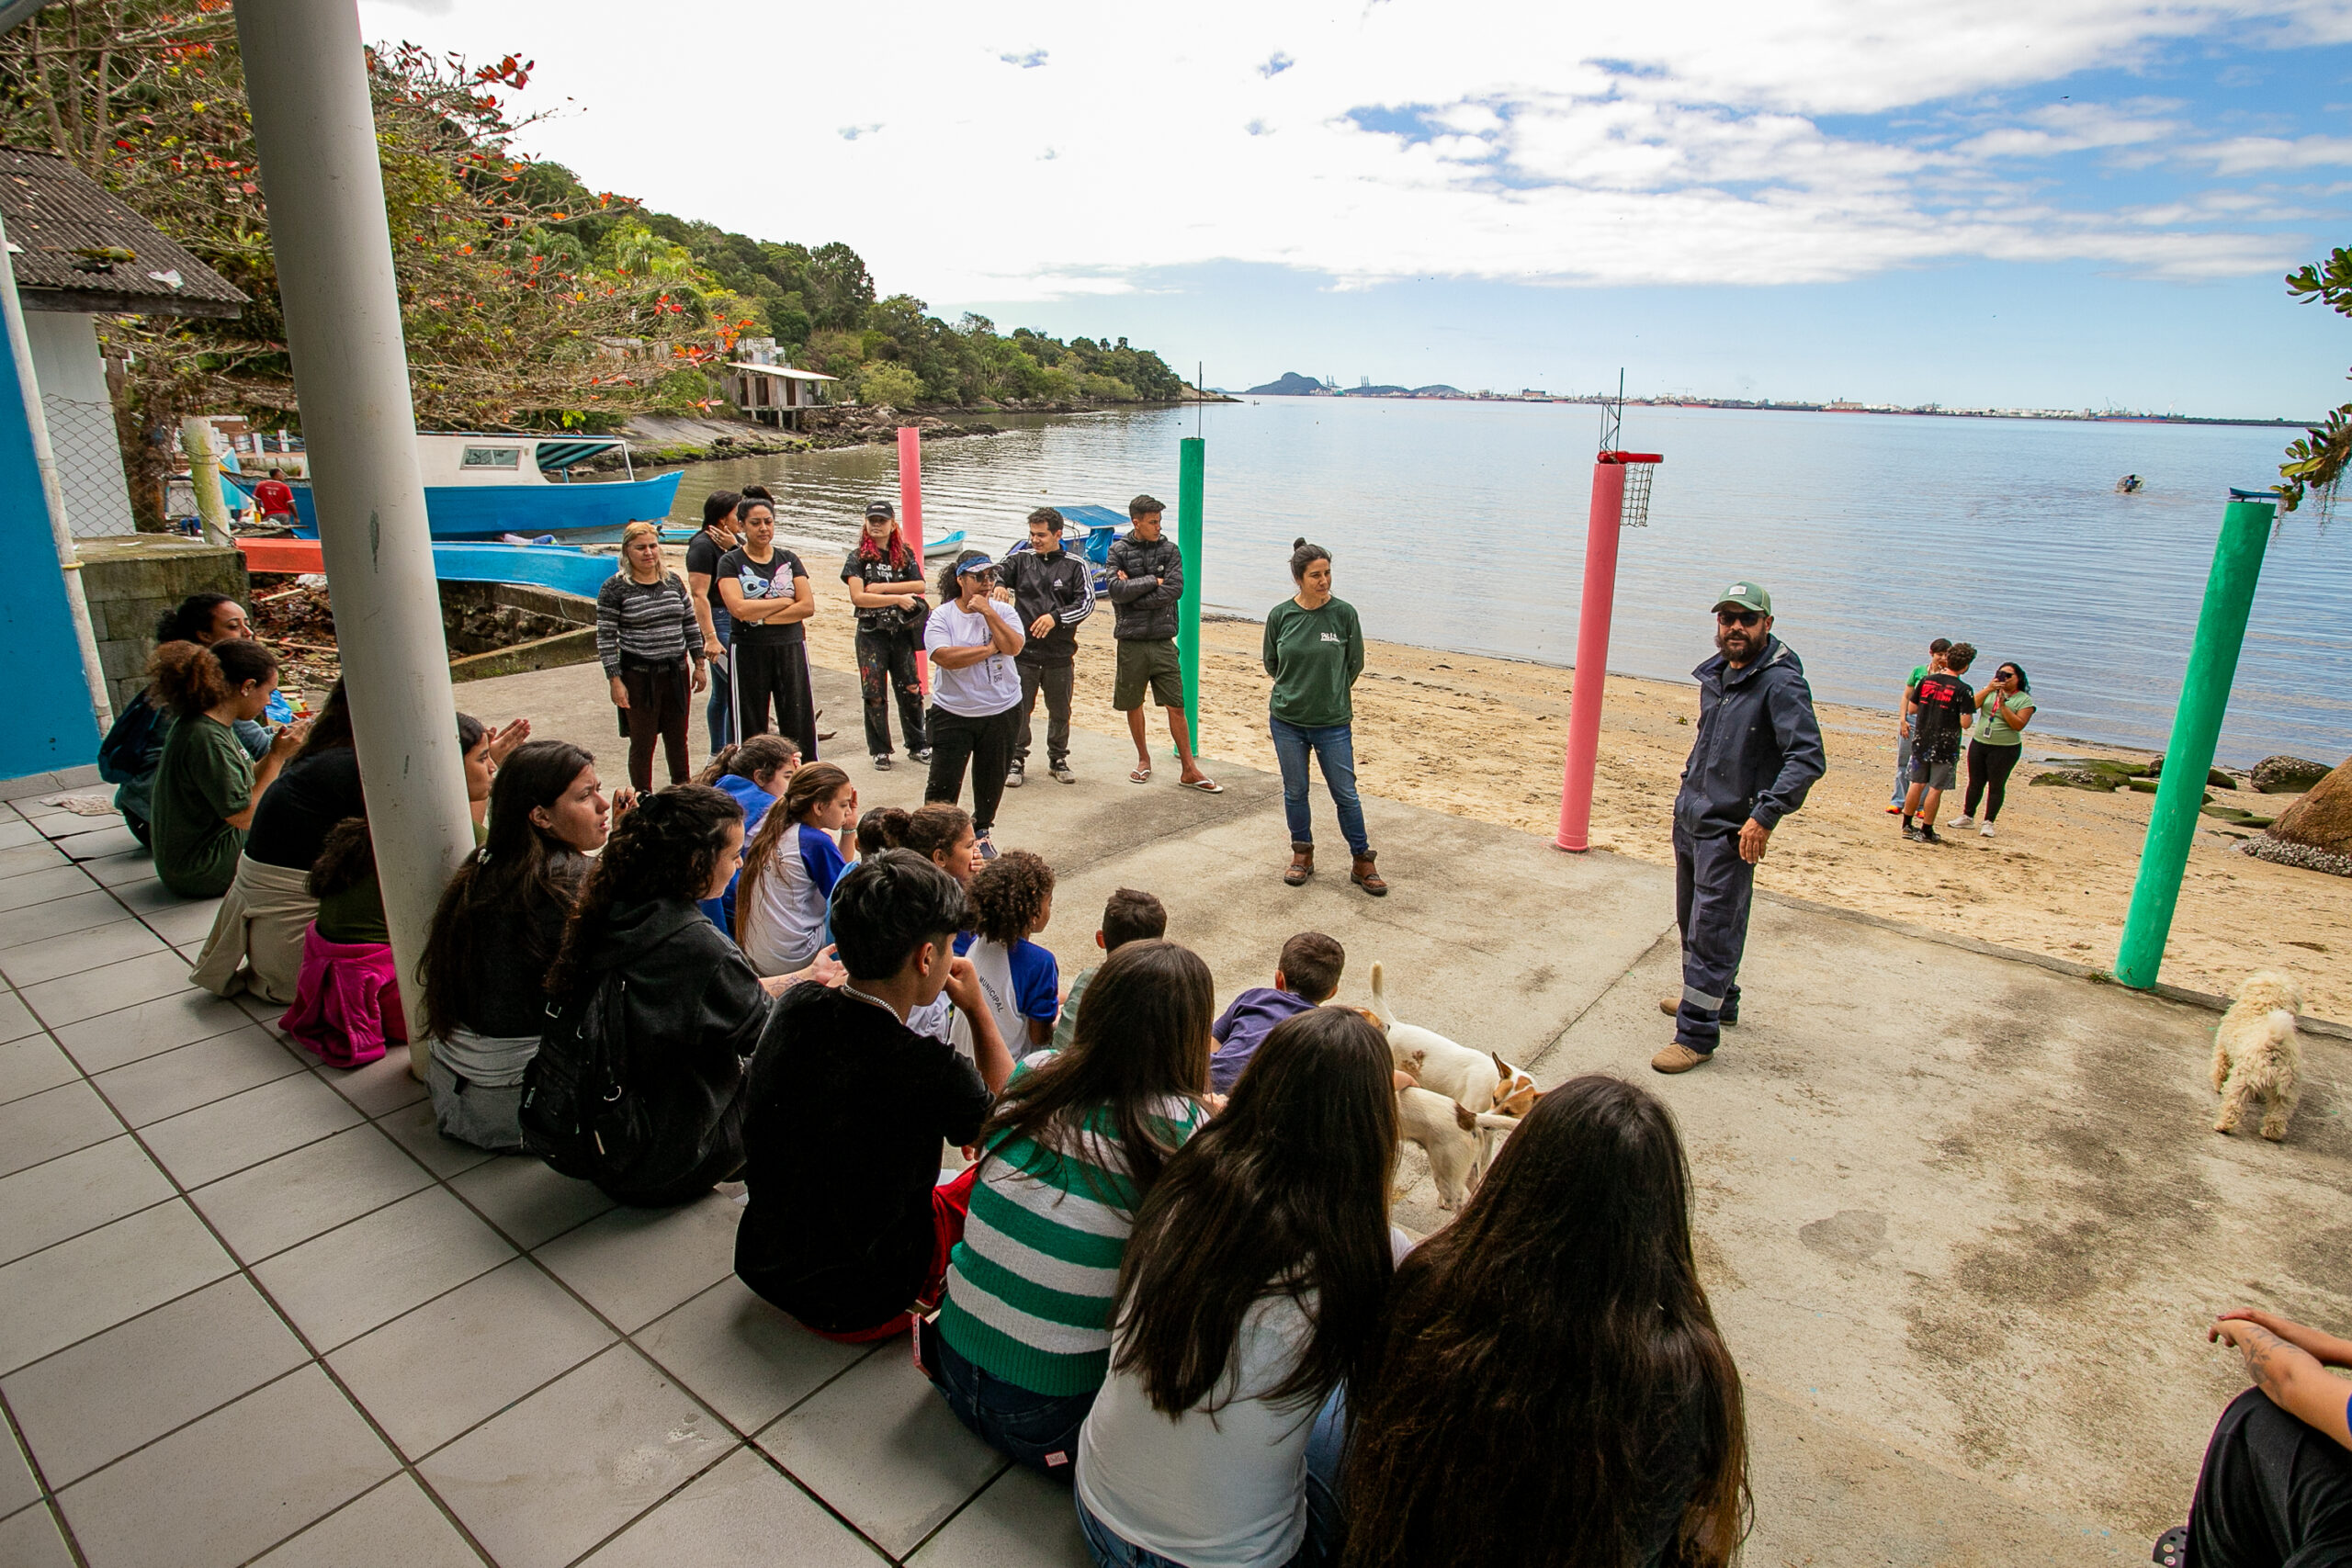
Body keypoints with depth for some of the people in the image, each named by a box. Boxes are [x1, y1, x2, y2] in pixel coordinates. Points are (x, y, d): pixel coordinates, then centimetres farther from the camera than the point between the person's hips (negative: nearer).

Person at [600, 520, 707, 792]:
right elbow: (605, 638, -8)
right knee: (642, 742, 3)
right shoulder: (614, 588, -7)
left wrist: (699, 664, 10)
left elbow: (691, 624, 13)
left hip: (677, 673, 4)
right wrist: (615, 681, -12)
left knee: (678, 739, 13)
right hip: (638, 676, -4)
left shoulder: (673, 581, 7)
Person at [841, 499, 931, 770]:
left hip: (902, 631, 2)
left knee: (910, 689, 5)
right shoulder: (857, 557, -2)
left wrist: (882, 587, -12)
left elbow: (919, 586, -6)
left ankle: (917, 745, 19)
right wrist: (897, 598, -14)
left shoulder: (906, 554, 7)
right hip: (871, 633, -2)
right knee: (875, 694, 0)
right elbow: (857, 597, -13)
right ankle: (879, 750, 12)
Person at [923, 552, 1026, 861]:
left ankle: (981, 831, 33)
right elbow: (946, 657, -21)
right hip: (953, 713, -2)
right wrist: (990, 648, -14)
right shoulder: (941, 617, -6)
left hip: (1002, 711, 2)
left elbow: (1014, 646, -16)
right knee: (943, 780, -3)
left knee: (992, 778, 13)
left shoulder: (1002, 612, 1)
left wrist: (987, 611, -18)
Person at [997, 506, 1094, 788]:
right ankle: (1016, 761, 17)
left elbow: (1087, 603, -4)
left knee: (1060, 711, 12)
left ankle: (1058, 759, 28)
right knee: (1018, 710, 3)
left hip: (1060, 655, 0)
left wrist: (1056, 617, -18)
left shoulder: (1075, 566, 1)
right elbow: (996, 573, -1)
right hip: (1022, 651, 0)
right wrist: (998, 585, -26)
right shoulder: (1021, 559, 5)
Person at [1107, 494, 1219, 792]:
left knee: (1176, 706, 0)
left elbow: (1175, 590, -11)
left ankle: (1189, 770, 5)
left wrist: (1133, 591, -11)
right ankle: (1143, 759, 30)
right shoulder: (1118, 551, 1)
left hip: (1163, 641, 0)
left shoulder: (1170, 550, 3)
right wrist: (1152, 581, -11)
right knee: (1133, 704, 11)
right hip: (1131, 642, 0)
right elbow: (1117, 590, -13)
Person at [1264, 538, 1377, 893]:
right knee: (1295, 792, 12)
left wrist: (1331, 693, 10)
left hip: (1333, 721, -1)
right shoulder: (1280, 615, -3)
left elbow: (1355, 663, 4)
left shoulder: (1344, 613, -7)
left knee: (1345, 794, 4)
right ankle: (1302, 855, 30)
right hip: (1287, 720, 2)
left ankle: (1362, 863, 17)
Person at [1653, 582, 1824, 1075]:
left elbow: (1808, 758, -24)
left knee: (1712, 933, -3)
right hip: (1689, 819, 9)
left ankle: (1697, 1035, 7)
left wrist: (1765, 817, -28)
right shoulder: (1715, 674, 8)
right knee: (1691, 922, 22)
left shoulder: (1781, 682, -16)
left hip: (1731, 831, -9)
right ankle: (1717, 1000, 41)